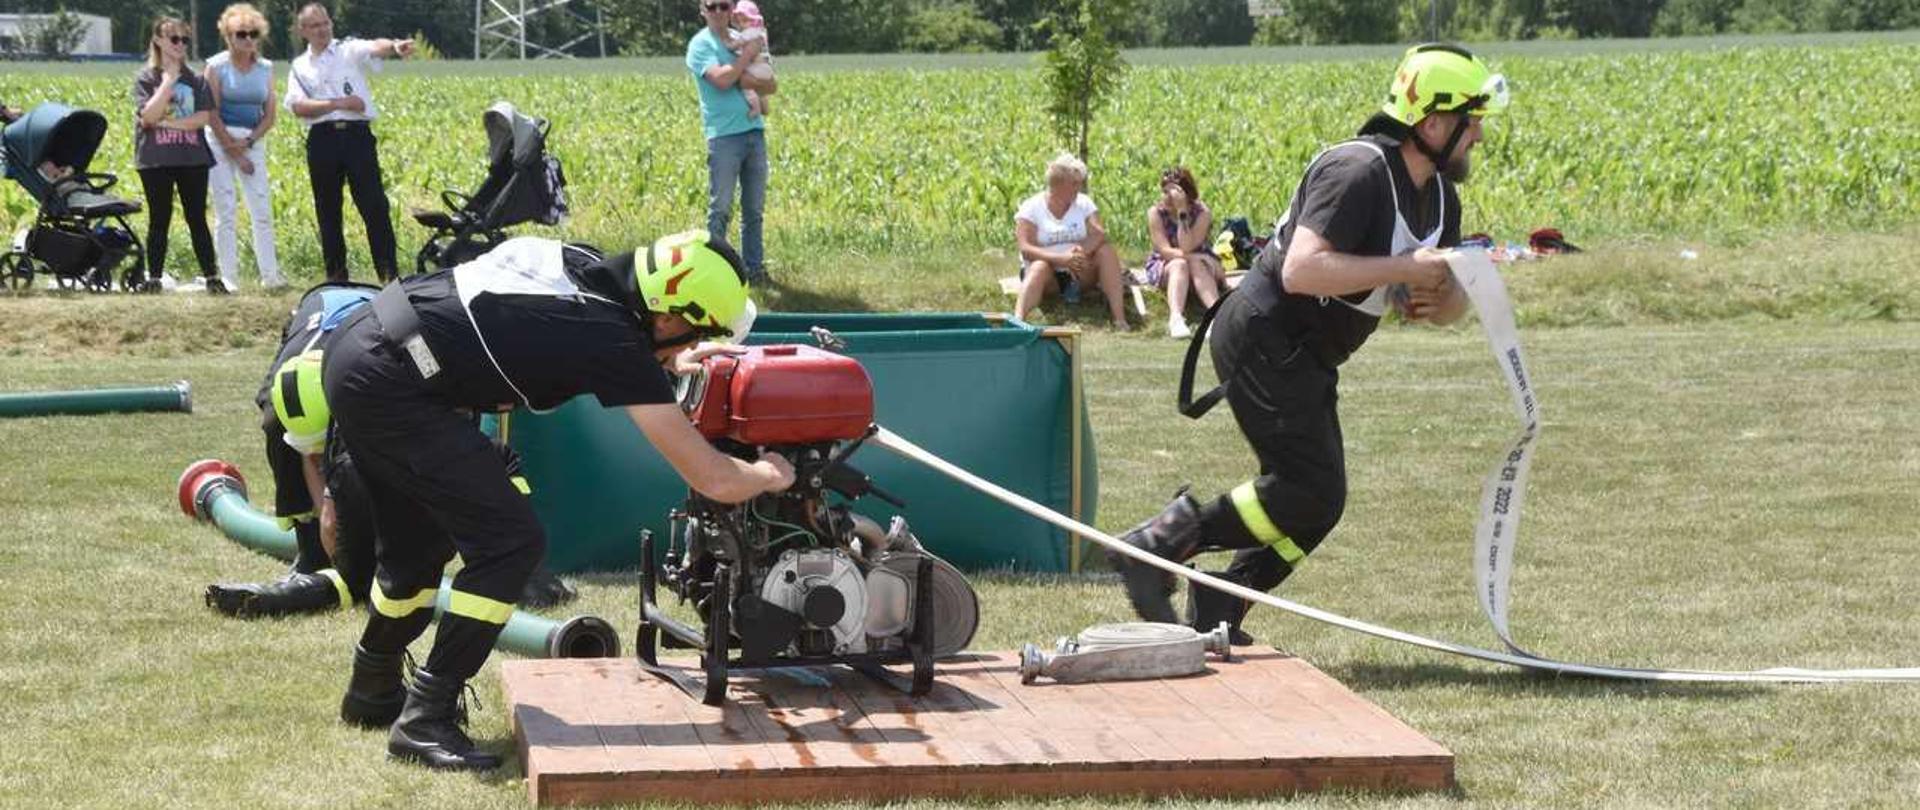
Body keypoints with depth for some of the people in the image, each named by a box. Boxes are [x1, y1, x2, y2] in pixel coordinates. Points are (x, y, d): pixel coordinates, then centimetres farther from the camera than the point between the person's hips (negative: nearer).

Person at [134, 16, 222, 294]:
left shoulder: (195, 79, 7)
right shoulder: (146, 77, 1)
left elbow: (203, 118, -4)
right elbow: (148, 116, -14)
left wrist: (166, 122, -12)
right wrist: (169, 81, -13)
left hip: (193, 158, 2)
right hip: (156, 159, -2)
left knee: (197, 219, 3)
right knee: (159, 221, 3)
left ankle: (211, 278, 4)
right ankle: (154, 279, 9)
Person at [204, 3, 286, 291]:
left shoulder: (265, 68, 9)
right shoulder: (217, 66, -3)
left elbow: (269, 115, 7)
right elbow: (212, 113, -7)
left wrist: (248, 142, -8)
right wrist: (234, 152, -9)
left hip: (254, 142, 4)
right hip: (220, 140, -4)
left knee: (263, 210, 0)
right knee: (225, 212, -4)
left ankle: (270, 275, 5)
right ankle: (229, 277, -1)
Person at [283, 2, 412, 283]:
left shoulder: (349, 50, 6)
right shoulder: (300, 66, 12)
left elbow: (375, 48, -17)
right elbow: (298, 107, -2)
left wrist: (394, 47, -41)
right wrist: (339, 104, -11)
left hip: (357, 135, -2)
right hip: (322, 139, 2)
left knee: (374, 206, -7)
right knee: (328, 211, 7)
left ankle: (389, 273, -5)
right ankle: (336, 276, 15)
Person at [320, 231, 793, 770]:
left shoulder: (580, 264, 8)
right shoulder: (617, 340, -14)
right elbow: (714, 480, -9)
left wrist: (667, 362, 35)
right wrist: (769, 474, 12)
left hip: (350, 347, 9)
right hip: (390, 385, -9)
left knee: (421, 542, 25)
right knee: (510, 542, -6)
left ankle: (372, 691, 43)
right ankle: (425, 720, -2)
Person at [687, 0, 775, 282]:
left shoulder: (744, 40, 15)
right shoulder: (701, 45, -2)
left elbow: (772, 85, 12)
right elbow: (721, 79, -18)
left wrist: (753, 82, -8)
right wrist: (748, 54, -9)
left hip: (754, 130, 6)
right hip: (724, 134, -6)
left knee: (754, 208, 9)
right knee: (720, 208, -6)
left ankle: (754, 267, 15)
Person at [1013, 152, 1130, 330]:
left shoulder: (1084, 203, 5)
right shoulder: (1031, 208, -4)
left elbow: (1099, 234, -11)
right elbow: (1025, 249, -17)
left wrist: (1080, 252, -33)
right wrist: (1060, 259, -32)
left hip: (1080, 271, 3)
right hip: (1050, 274, -3)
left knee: (1106, 250, -22)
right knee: (1039, 267, -36)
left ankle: (1119, 317, -32)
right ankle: (1017, 321, -60)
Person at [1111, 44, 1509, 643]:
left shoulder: (1440, 198, 9)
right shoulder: (1358, 173, -21)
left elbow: (1437, 299, 17)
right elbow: (1301, 270, -32)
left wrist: (1441, 300, -9)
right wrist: (1403, 268, -29)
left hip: (1305, 361, 10)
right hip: (1263, 342, -10)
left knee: (1317, 502, 7)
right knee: (1310, 491, -16)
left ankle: (1213, 616, 11)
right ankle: (1161, 544, -10)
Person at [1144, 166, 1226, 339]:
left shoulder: (1202, 213, -13)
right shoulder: (1156, 213, -11)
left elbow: (1187, 248, -25)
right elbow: (1165, 250, -19)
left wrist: (1182, 212, -30)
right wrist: (1195, 257, -31)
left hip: (1200, 265, 0)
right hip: (1163, 267, 0)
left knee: (1196, 265, -33)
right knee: (1179, 264, -33)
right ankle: (1175, 318, -56)